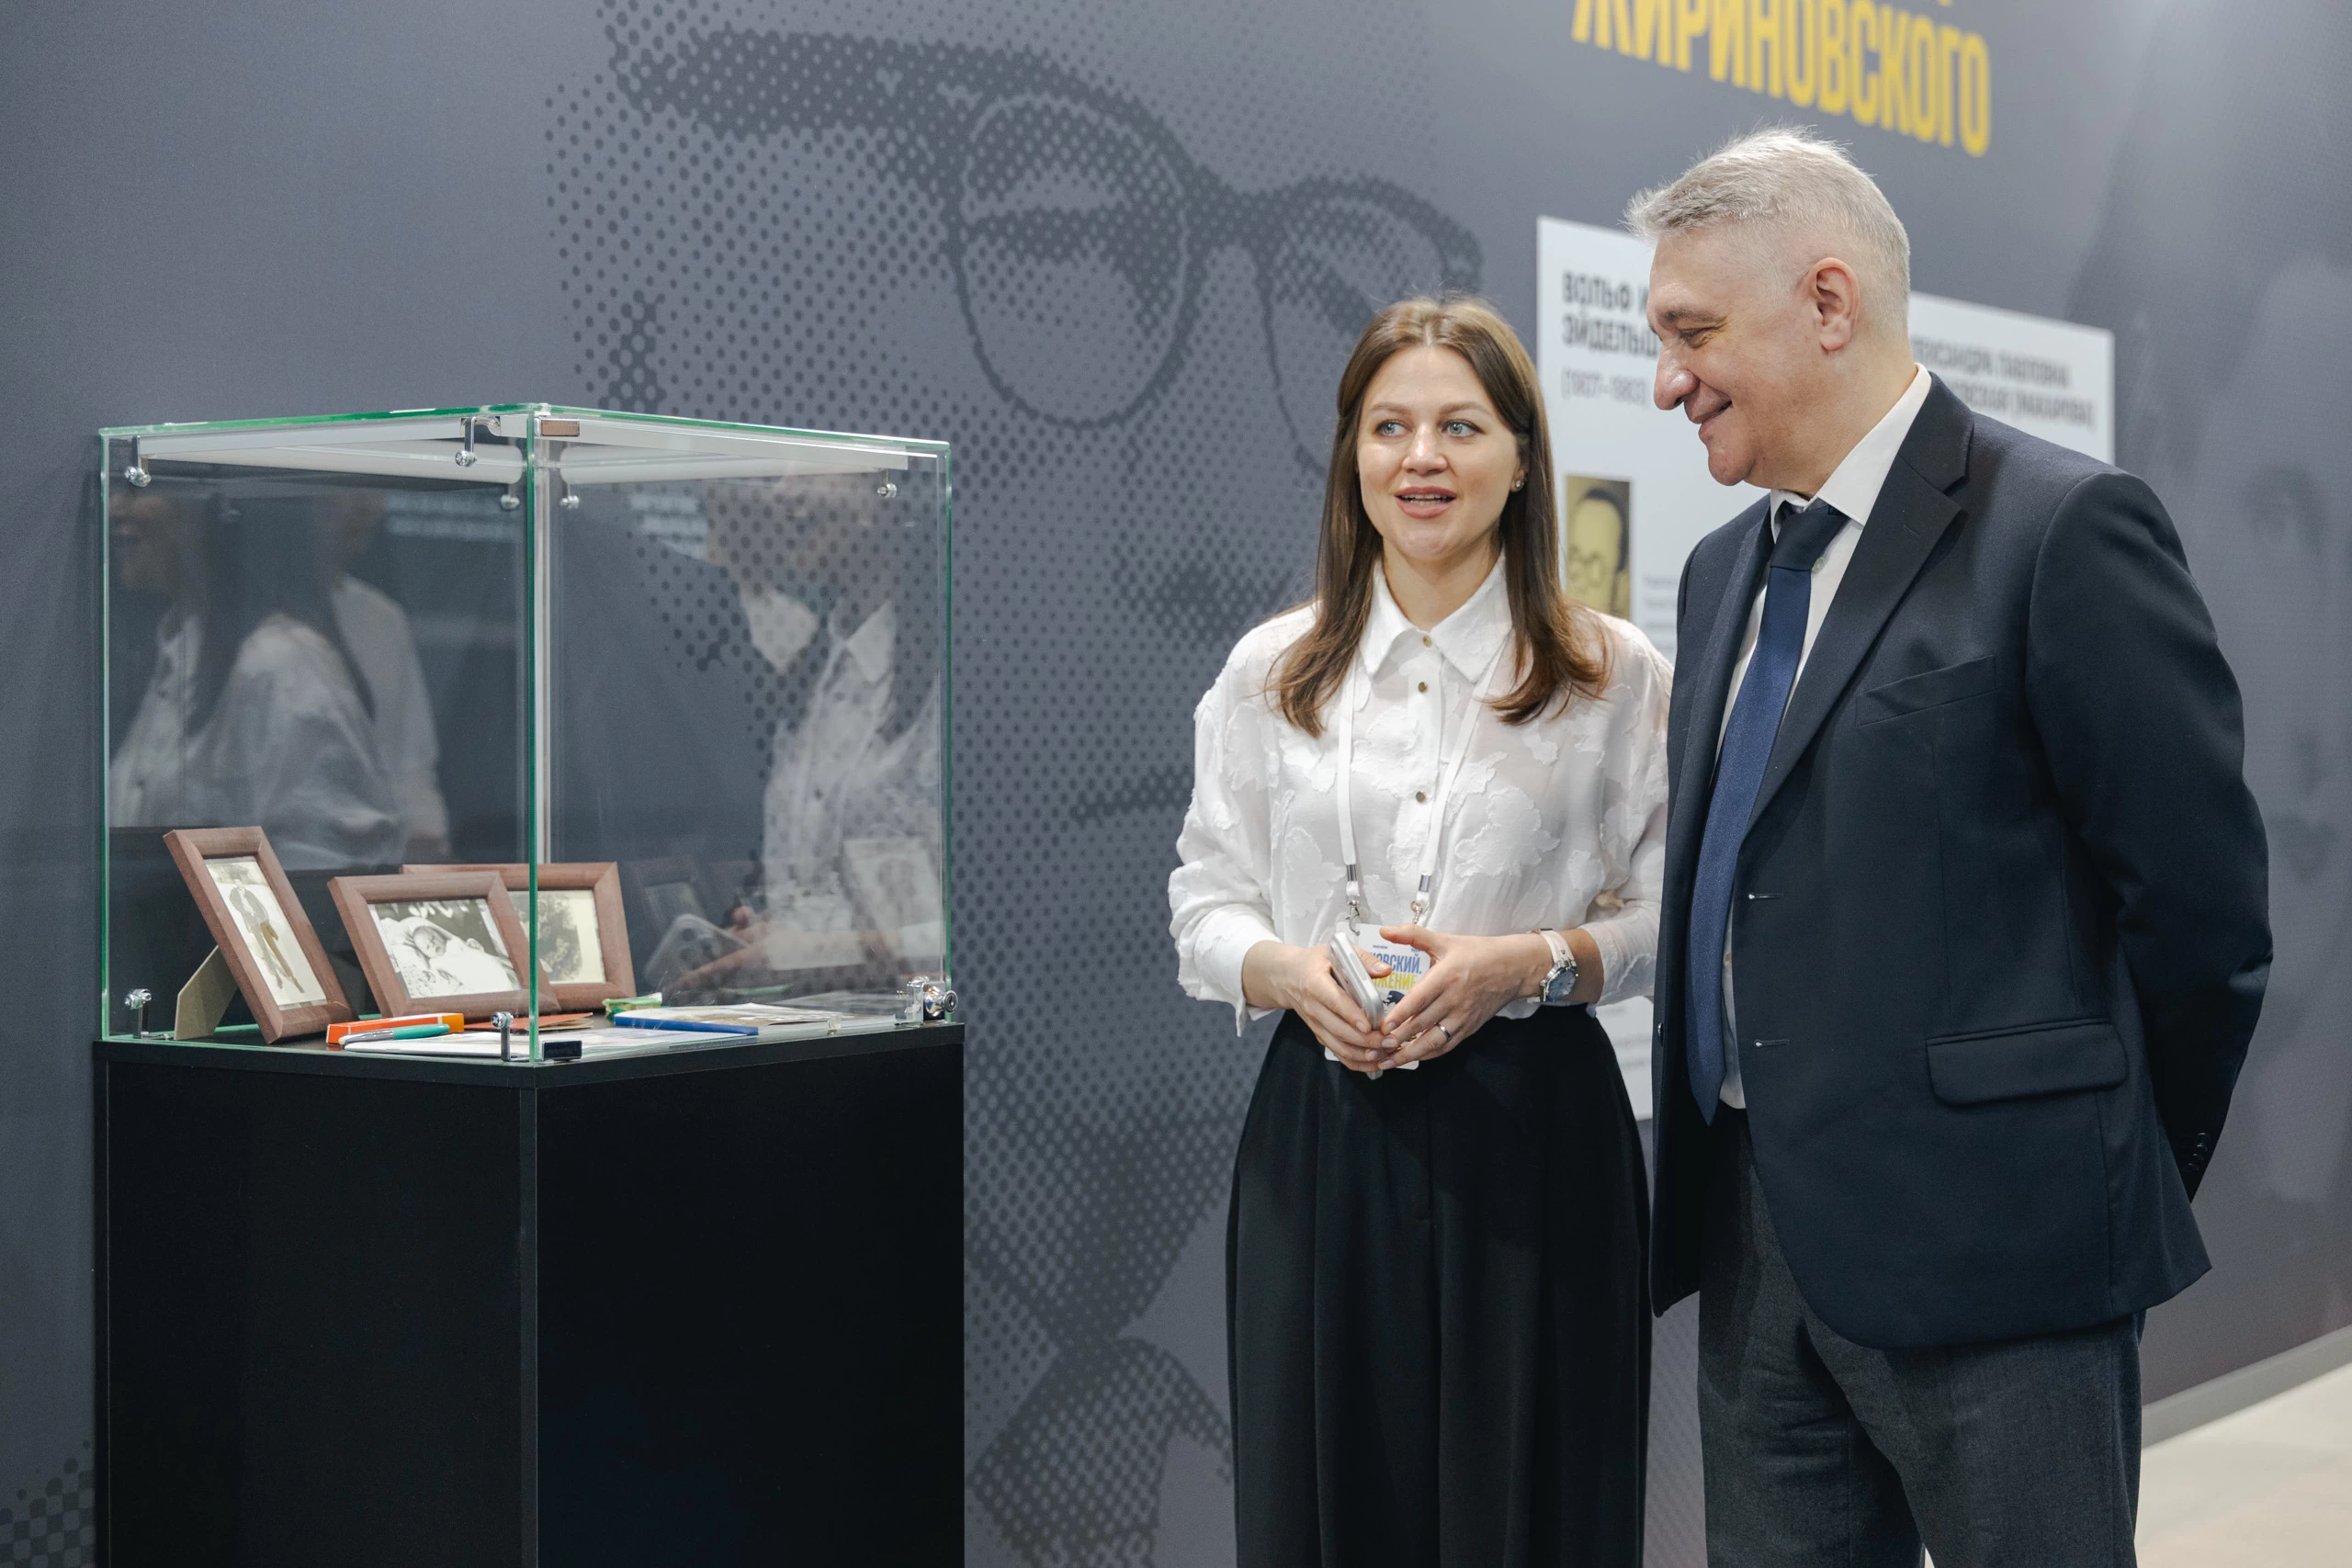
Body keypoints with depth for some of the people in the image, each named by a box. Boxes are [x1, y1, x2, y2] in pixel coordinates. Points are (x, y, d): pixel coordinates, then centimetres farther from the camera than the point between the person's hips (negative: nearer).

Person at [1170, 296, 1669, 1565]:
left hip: (1530, 1135, -1)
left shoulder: (1614, 675, 3)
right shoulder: (1270, 673, 9)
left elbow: (1669, 915, 3)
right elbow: (1203, 907, 10)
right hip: (1319, 1130, 2)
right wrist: (1288, 970, -11)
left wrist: (1529, 962, -14)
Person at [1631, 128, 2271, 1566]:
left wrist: (2116, 1177, 0)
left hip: (1988, 1245, -7)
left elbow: (2202, 904, -11)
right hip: (1757, 1234, 8)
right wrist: (1715, 1198, 14)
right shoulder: (1730, 569, 15)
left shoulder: (2066, 532, -11)